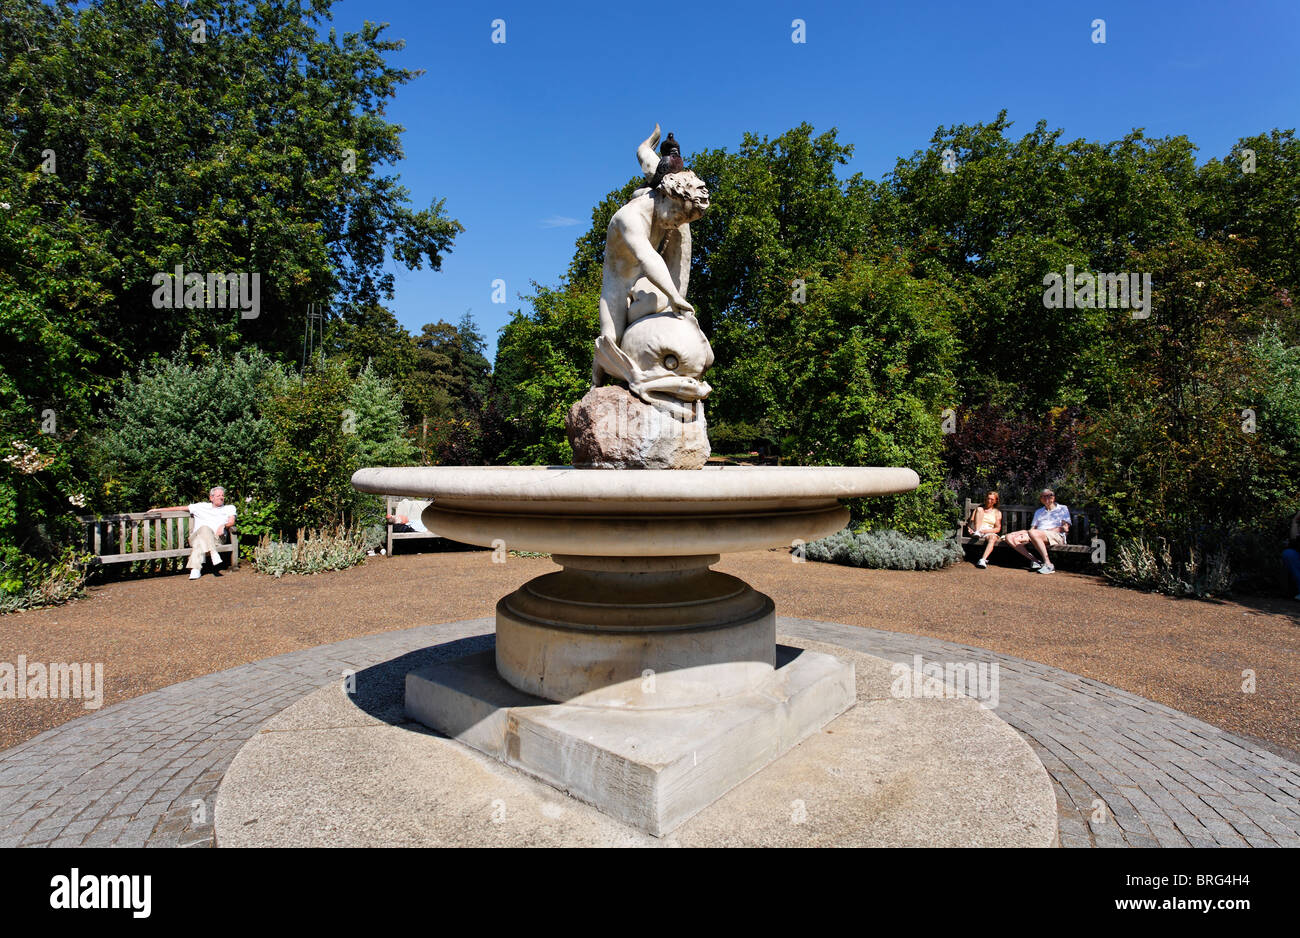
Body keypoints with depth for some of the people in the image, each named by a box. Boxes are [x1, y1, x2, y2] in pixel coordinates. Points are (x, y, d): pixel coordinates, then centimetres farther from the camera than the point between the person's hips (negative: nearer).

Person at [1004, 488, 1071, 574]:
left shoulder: (1062, 508, 16)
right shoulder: (1038, 512, 31)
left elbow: (1065, 528, 2)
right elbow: (1033, 528, 20)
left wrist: (1047, 530, -10)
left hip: (1057, 536, -6)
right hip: (1038, 537, 6)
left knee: (1033, 533, -40)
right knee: (1010, 537, -17)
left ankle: (1048, 564, -34)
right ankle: (1034, 560, -23)